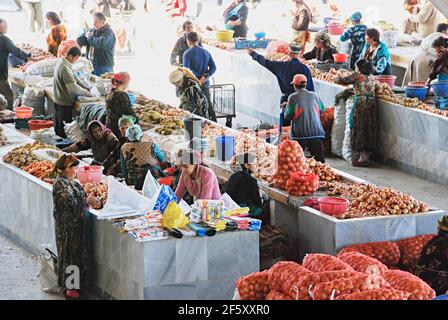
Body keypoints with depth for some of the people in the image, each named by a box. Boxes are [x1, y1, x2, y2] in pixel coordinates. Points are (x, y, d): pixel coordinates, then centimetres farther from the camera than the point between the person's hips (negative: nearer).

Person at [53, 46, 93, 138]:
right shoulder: (65, 69, -26)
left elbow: (75, 79, 10)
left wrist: (88, 88, 2)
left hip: (58, 100, 10)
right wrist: (87, 93, -18)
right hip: (65, 103, -10)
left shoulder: (61, 63, 6)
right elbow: (73, 87, -27)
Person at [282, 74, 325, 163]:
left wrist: (285, 107, 15)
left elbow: (288, 116, -4)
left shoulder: (293, 97, -4)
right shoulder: (314, 95, 6)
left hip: (300, 133, -3)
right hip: (316, 132, 3)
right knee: (319, 158, 3)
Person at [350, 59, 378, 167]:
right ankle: (367, 156, 12)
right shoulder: (372, 78, 14)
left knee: (359, 129, -1)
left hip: (361, 103, -6)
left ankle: (363, 157, -7)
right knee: (370, 129, 9)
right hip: (372, 103, 6)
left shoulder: (357, 76, -2)